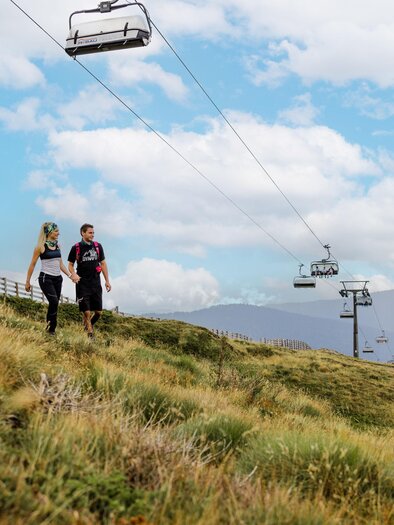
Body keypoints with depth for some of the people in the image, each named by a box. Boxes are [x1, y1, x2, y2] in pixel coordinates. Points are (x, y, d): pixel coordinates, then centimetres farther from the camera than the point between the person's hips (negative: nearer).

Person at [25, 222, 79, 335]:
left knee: (54, 304, 6)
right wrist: (27, 282, -1)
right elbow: (32, 264, -3)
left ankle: (52, 328, 14)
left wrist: (70, 275, 8)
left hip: (57, 278, 6)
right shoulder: (41, 246, -8)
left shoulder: (57, 245, 11)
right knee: (54, 302, -20)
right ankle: (50, 327, -6)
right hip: (46, 278, -6)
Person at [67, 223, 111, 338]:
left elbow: (103, 264, 13)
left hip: (96, 283, 3)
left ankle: (88, 325, 31)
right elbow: (70, 265, 6)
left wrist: (107, 281, 10)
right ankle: (90, 334, 6)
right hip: (82, 284, -3)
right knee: (87, 312, -7)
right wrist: (74, 275, -14)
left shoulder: (97, 246, 8)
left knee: (98, 312, 3)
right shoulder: (76, 248, -1)